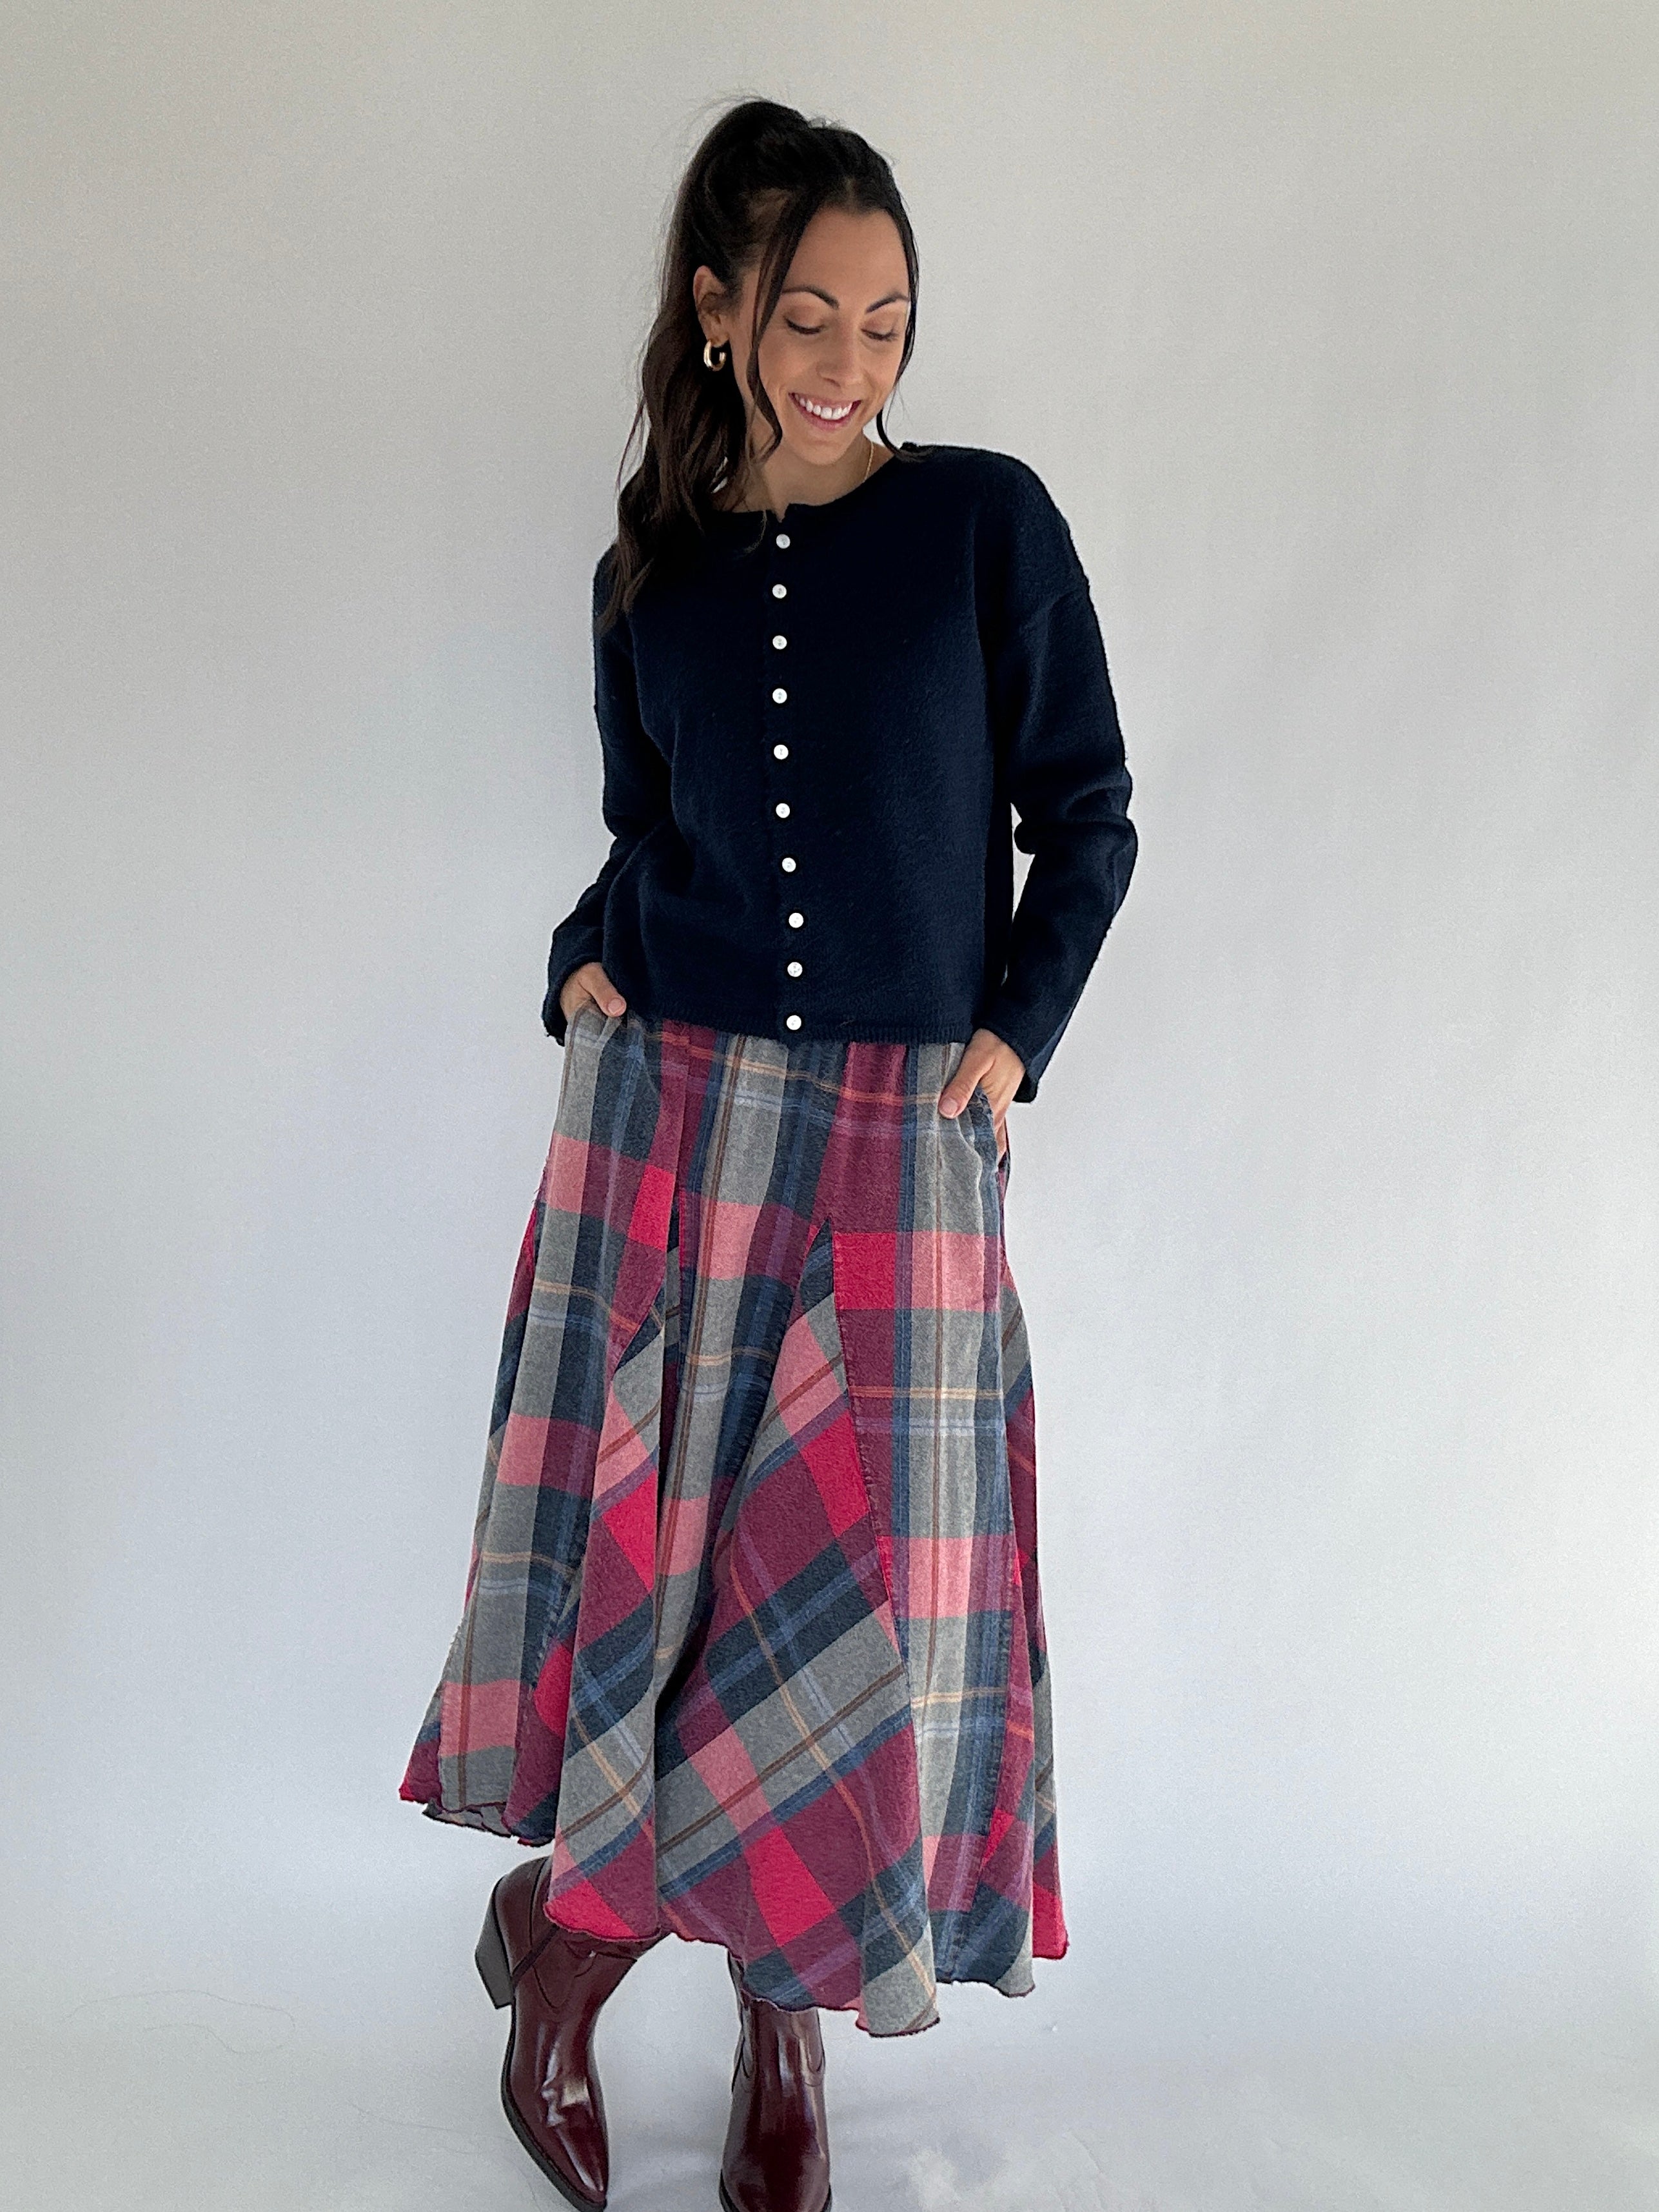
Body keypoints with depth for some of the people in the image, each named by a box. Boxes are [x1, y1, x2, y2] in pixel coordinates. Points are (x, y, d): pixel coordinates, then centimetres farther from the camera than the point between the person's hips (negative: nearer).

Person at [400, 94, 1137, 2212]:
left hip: (907, 1131, -1)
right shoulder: (646, 580, 9)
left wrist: (1012, 1036, -5)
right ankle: (775, 2007, 25)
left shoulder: (989, 522, 1)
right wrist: (587, 965, -1)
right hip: (670, 1109, 2)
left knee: (874, 1578, 0)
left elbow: (1086, 818, 4)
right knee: (647, 1542, 2)